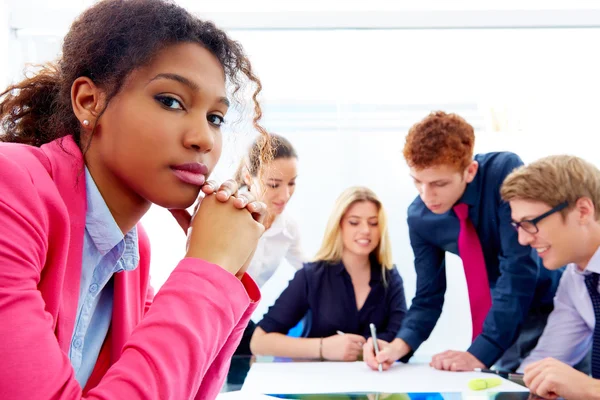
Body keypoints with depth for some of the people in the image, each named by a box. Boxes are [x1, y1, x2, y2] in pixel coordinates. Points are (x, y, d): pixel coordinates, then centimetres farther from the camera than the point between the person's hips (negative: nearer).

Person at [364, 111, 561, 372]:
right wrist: (401, 344, -25)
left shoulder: (505, 172, -27)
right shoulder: (420, 217, -12)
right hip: (510, 312, 4)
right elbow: (428, 296, -5)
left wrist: (481, 352, -34)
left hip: (558, 298, -3)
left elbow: (519, 267, -32)